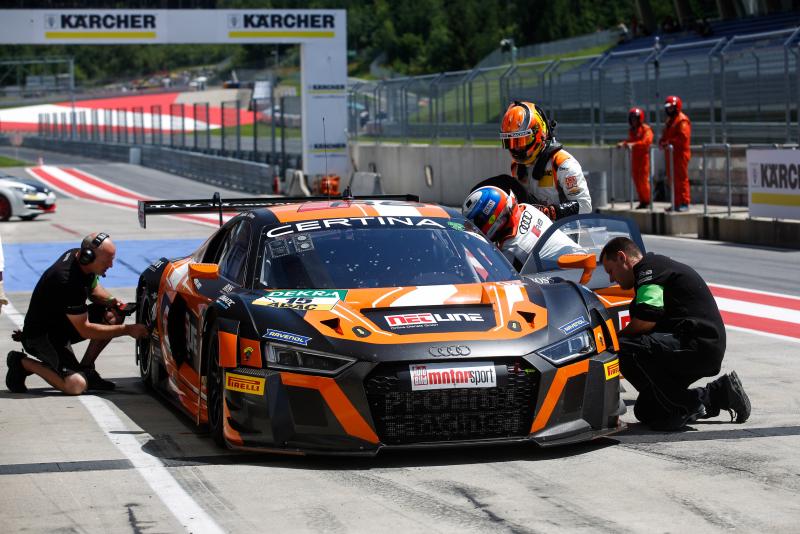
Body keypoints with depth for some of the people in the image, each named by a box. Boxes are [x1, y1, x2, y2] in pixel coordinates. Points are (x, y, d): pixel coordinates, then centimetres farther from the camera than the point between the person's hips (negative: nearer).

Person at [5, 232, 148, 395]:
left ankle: (86, 368, 5)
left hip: (62, 322, 9)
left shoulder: (77, 255, -6)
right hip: (41, 335, -9)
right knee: (76, 385, -26)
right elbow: (85, 330, -26)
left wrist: (111, 301, -8)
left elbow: (94, 290, 15)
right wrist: (127, 330, -23)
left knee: (115, 316, -4)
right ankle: (22, 363, -4)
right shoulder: (68, 281, -32)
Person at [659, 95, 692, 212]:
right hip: (670, 154, 10)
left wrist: (669, 142, -22)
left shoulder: (682, 120, -10)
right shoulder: (669, 120, 21)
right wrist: (662, 141, 3)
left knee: (681, 178, -9)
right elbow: (666, 134, 24)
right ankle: (676, 203, 17)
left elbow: (683, 137, -20)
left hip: (680, 153, -10)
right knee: (673, 179, 11)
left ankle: (684, 203, -9)